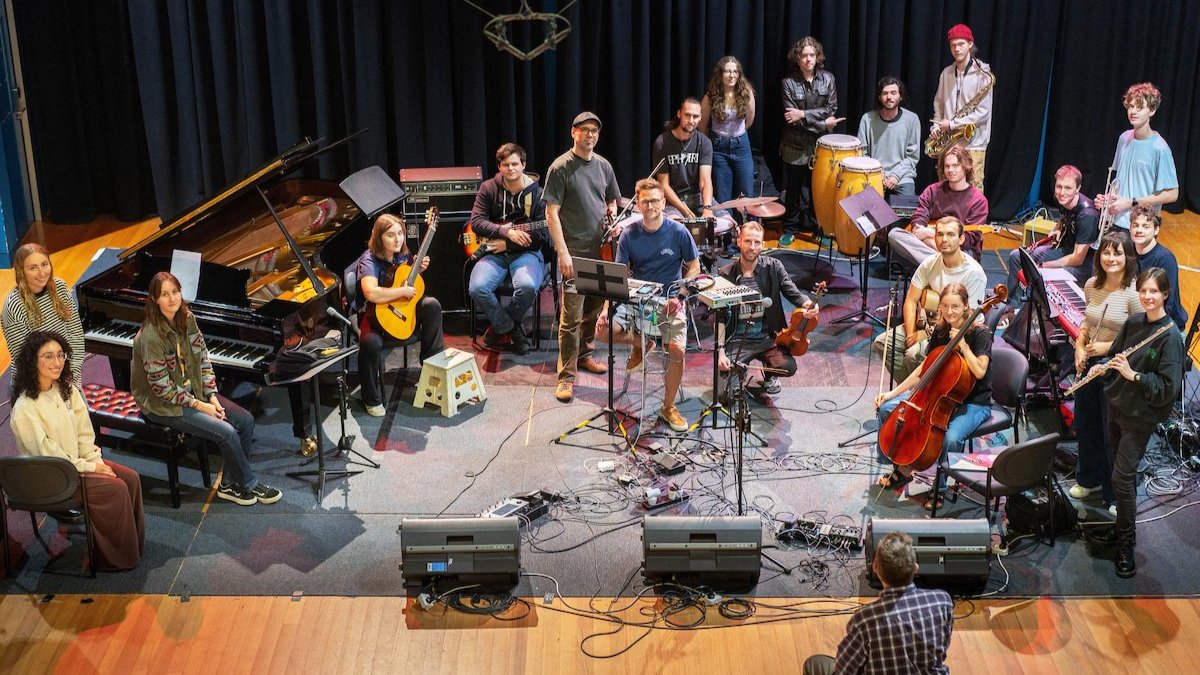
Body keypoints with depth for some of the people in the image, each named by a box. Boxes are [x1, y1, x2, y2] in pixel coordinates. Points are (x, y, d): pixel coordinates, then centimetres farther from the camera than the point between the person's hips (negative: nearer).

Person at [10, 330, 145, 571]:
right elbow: (46, 453, -20)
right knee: (115, 488, -19)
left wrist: (95, 460, -8)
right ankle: (117, 559, -5)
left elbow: (85, 431, 7)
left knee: (131, 478, -9)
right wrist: (89, 467, -16)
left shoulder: (67, 389, 1)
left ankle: (136, 545, 3)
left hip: (78, 460, 8)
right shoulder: (25, 407, -23)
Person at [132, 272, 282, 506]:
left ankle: (229, 484, 7)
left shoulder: (187, 319, -2)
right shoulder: (151, 336, -25)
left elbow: (203, 359, 4)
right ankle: (250, 484, 4)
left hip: (192, 390, 8)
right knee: (227, 432, -19)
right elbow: (162, 387, -22)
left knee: (245, 421, -5)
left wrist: (212, 396, -6)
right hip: (164, 405, -8)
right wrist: (198, 405, -18)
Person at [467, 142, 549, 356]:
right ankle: (510, 328, -4)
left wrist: (507, 244, -13)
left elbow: (543, 235, -6)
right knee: (478, 288, -29)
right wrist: (507, 231, -21)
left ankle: (501, 327, -3)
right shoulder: (488, 189, 4)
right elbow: (476, 222, -6)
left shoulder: (537, 193, -1)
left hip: (525, 253, -1)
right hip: (494, 253, 2)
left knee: (528, 286, -34)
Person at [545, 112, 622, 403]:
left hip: (601, 250, 6)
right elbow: (552, 213, -9)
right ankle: (566, 376, -3)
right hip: (575, 252, -6)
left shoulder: (603, 166, 11)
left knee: (594, 308, 15)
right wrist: (562, 253, -15)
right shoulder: (561, 168, -7)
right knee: (571, 316, -7)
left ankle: (584, 355, 34)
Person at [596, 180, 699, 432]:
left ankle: (668, 407, -1)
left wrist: (679, 296, -12)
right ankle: (639, 343, 14)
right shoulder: (629, 235, -1)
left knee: (677, 350, -25)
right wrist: (606, 309, -17)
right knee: (603, 330, -21)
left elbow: (693, 267, 3)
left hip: (670, 301, -2)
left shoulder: (678, 232, -6)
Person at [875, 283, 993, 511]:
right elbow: (925, 369, 7)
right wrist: (893, 393, 2)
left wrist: (962, 345, -28)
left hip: (973, 403, -6)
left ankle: (940, 487, -9)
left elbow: (979, 372, -25)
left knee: (951, 437, -37)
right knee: (887, 408, -7)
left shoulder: (980, 333, -15)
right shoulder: (940, 331, 2)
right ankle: (902, 469, 6)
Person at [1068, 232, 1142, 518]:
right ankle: (1089, 478, 42)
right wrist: (1079, 346, 0)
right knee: (1086, 425, 20)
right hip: (1089, 364, 7)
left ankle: (1116, 495, 19)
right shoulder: (1092, 285, 2)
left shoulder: (1133, 293, -18)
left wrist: (1107, 346, -21)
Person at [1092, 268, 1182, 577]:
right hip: (1117, 404, 7)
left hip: (1140, 415, -7)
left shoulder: (1170, 336, -19)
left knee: (1122, 476, -6)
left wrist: (1133, 374, -27)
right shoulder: (1132, 322, 1)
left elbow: (1169, 387, -20)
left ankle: (1126, 542, 8)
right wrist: (1104, 367, -6)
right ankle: (1123, 523, 33)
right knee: (1122, 469, 18)